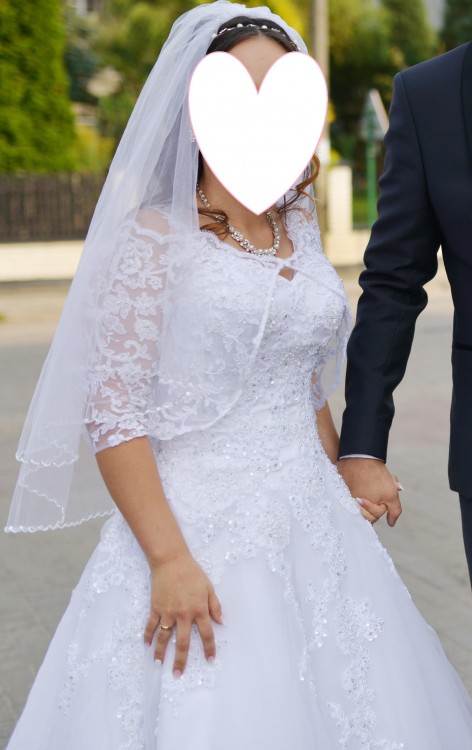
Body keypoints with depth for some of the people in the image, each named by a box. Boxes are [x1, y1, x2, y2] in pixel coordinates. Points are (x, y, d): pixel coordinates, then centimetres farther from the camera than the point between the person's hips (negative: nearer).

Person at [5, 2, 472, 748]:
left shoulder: (299, 231, 8)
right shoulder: (155, 238, -10)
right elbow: (113, 415, -13)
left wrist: (344, 485, 14)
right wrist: (170, 561, -18)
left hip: (314, 532, 6)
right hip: (200, 538, -6)